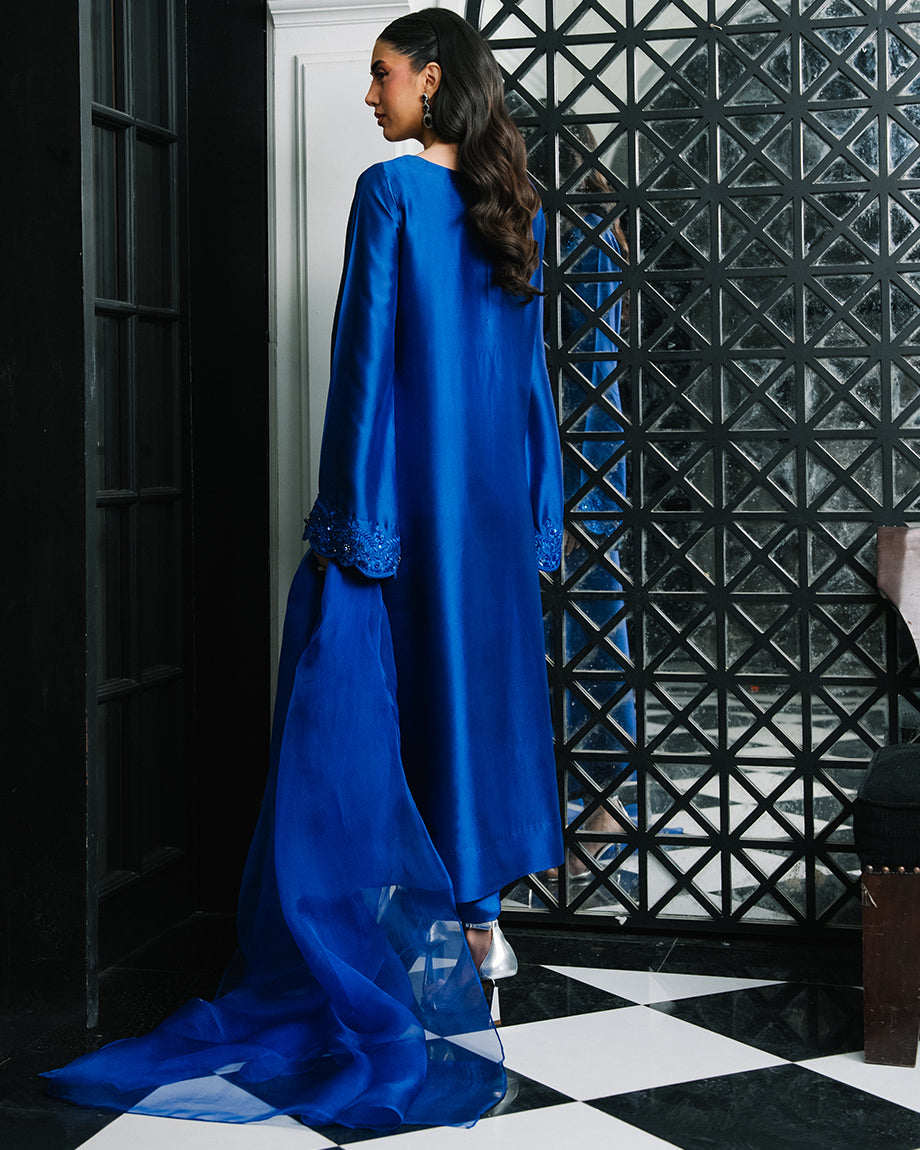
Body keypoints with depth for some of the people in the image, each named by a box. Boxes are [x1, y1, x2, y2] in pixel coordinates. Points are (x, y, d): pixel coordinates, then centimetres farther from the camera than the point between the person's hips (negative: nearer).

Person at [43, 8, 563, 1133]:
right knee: (476, 684, 13)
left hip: (403, 496, -7)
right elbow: (529, 369, 11)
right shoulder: (516, 211, 10)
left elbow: (365, 359, -14)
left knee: (361, 711, -1)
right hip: (495, 505, 7)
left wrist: (350, 519, -14)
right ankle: (477, 917, 19)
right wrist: (540, 513, 15)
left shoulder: (390, 193, -10)